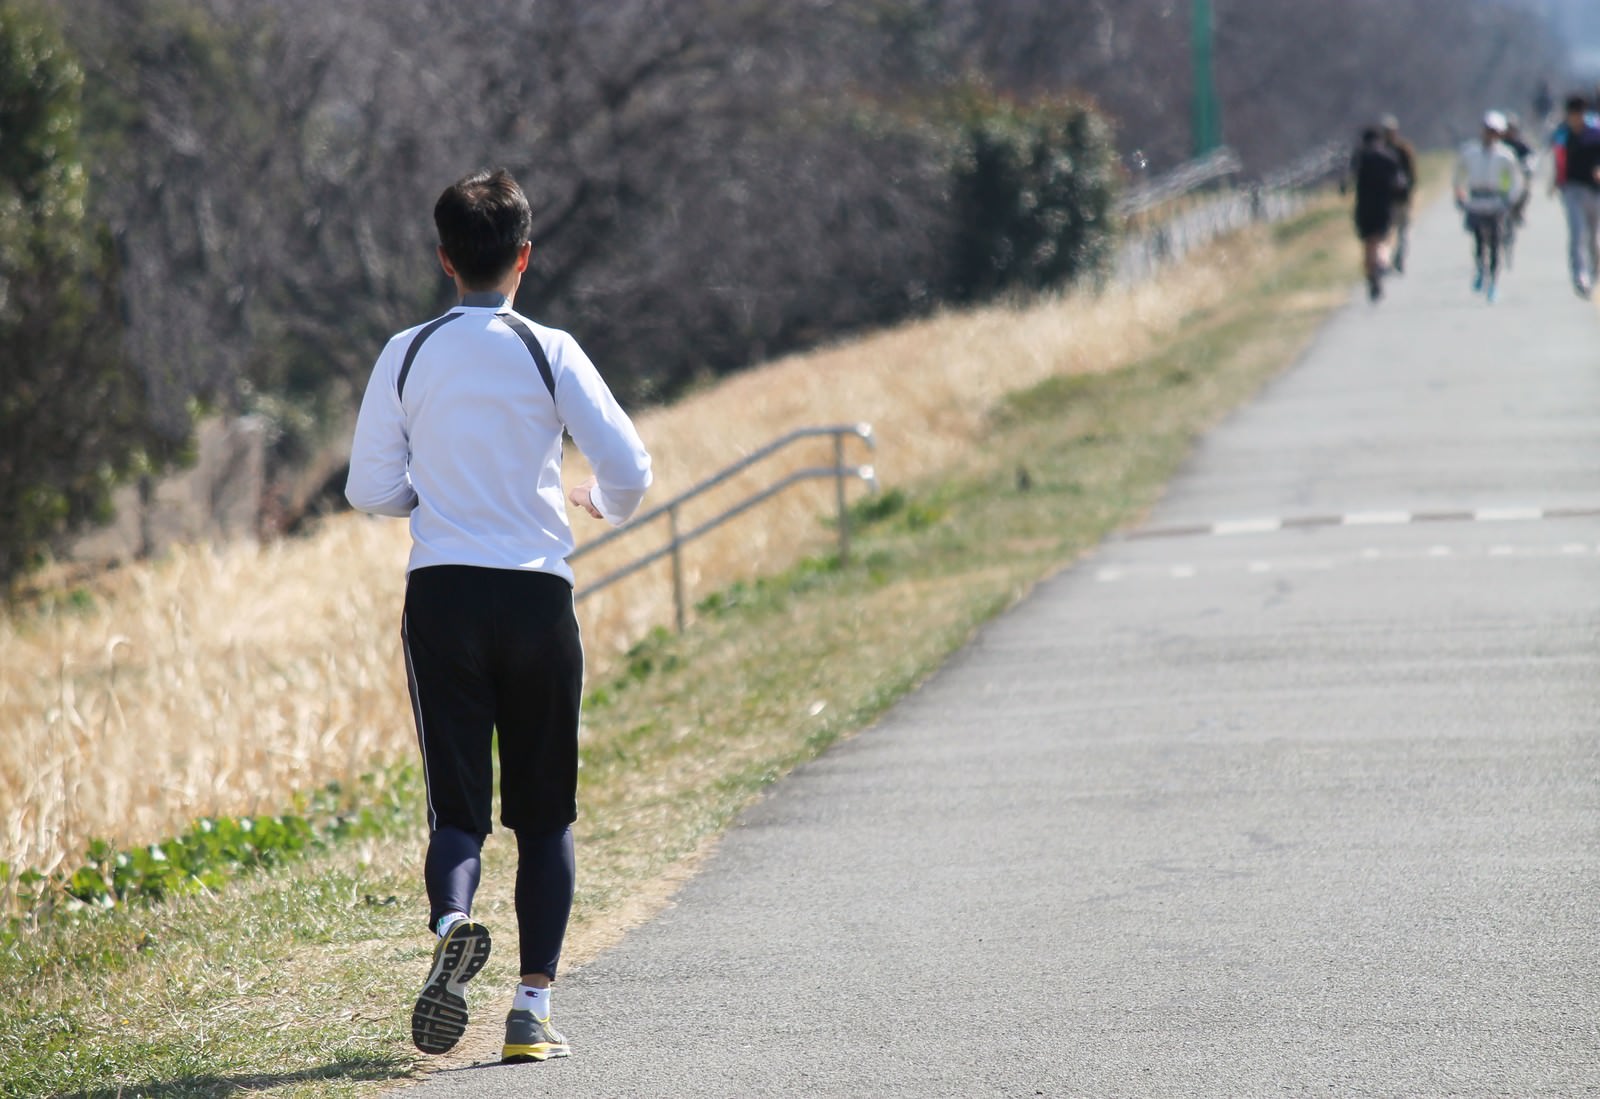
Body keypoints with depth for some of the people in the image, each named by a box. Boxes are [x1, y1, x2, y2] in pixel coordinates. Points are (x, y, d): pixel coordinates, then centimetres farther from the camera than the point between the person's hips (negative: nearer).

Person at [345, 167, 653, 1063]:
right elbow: (630, 469, -8)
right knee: (546, 815, 9)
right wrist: (608, 508, 15)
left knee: (457, 807, 3)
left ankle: (452, 922, -29)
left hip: (440, 594, 1)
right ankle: (534, 1006, 2)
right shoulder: (549, 352, -3)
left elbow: (371, 491, 6)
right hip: (537, 594, -1)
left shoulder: (406, 357, 3)